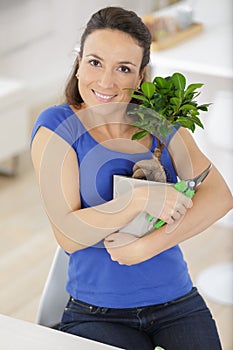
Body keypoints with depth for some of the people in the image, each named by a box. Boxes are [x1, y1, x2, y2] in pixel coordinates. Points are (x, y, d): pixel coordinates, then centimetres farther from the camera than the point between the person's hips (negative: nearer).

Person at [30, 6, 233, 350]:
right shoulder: (58, 125, -4)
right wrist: (142, 198, -26)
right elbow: (68, 236, -13)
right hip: (97, 315, -3)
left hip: (178, 304, 3)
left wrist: (149, 245, -18)